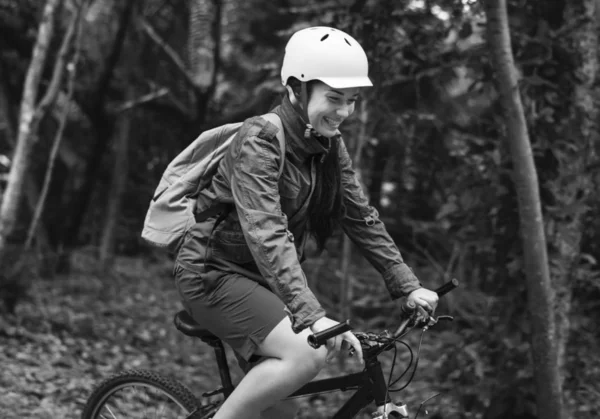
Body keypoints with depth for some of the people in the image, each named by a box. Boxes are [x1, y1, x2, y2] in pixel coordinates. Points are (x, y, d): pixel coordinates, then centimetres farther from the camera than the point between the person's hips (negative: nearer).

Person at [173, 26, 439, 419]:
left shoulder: (329, 146, 0)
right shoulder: (260, 139, -24)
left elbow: (362, 217, 3)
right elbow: (266, 233, -34)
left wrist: (409, 286, -7)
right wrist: (312, 314, -44)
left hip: (260, 277, 8)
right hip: (215, 272, -8)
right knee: (307, 353, -26)